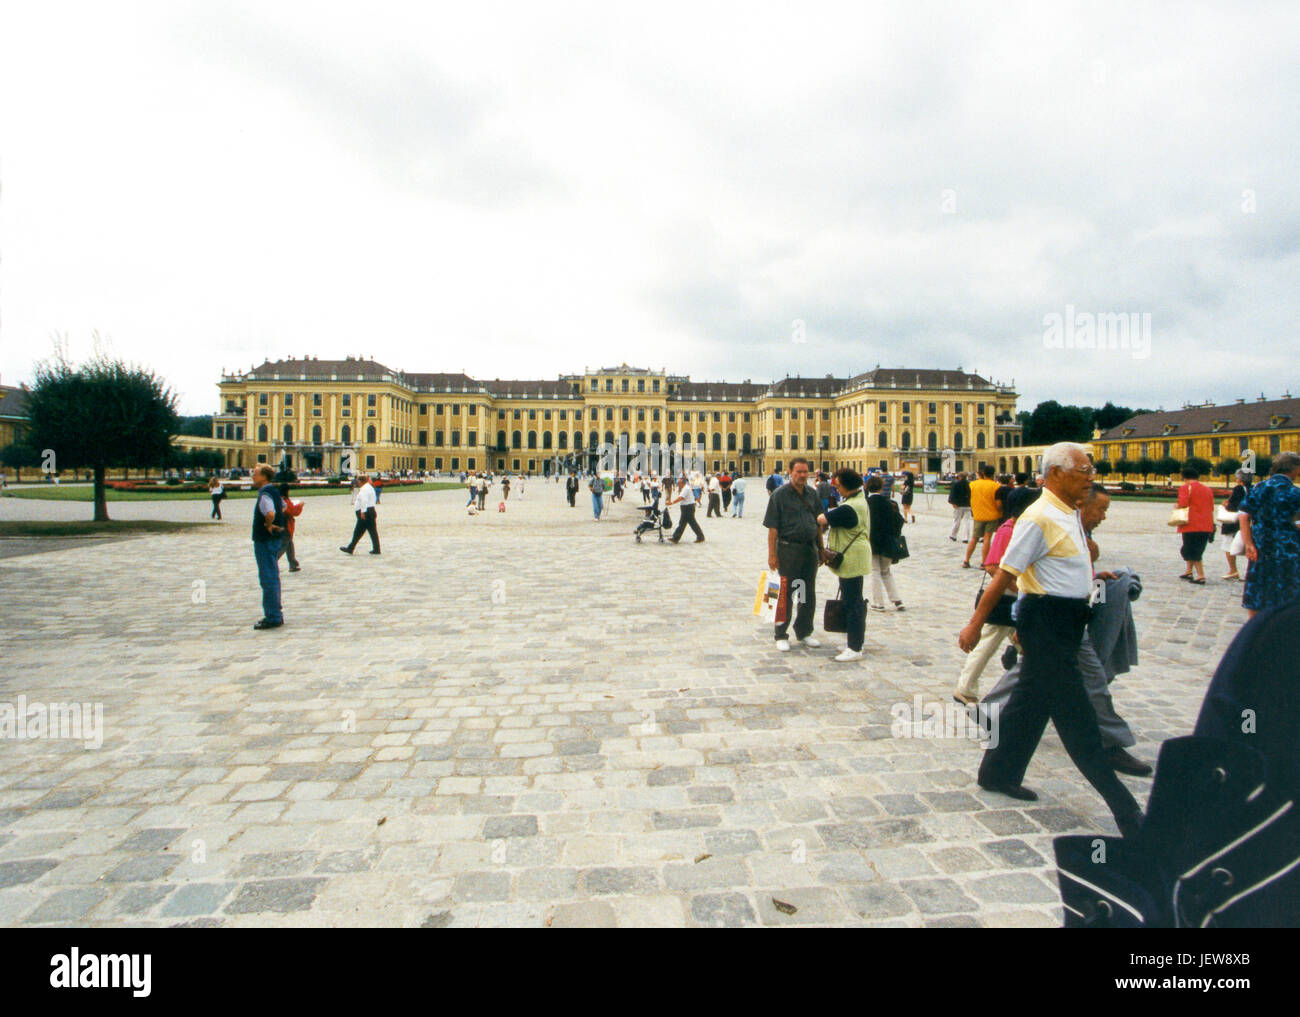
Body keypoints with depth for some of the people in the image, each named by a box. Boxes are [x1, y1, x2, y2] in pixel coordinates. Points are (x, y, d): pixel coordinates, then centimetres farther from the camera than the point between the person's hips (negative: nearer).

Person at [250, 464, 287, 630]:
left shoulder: (264, 495, -18)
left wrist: (268, 525, -18)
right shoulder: (274, 492, 11)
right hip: (275, 539, 10)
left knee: (268, 580, -4)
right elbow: (284, 508, 28)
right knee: (273, 578, 16)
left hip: (265, 540, -10)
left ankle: (273, 618, 0)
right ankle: (276, 614, 25)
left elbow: (270, 513, -37)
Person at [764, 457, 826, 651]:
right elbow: (773, 527, -10)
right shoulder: (780, 494, -7)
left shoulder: (812, 494, 9)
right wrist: (772, 554, -15)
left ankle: (804, 632, 27)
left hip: (810, 548, 6)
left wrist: (821, 548, 14)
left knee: (808, 594, 13)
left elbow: (818, 524, 17)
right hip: (788, 549, -6)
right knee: (785, 593, -1)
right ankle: (781, 635, 11)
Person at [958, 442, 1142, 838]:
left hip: (1067, 622, 10)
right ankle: (1123, 808, 7)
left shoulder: (1071, 514, 11)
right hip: (1047, 622, -10)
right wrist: (975, 623, -16)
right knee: (1076, 717, -2)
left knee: (1032, 700, 17)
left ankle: (998, 773, 30)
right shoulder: (1039, 518, -18)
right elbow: (1004, 574, -18)